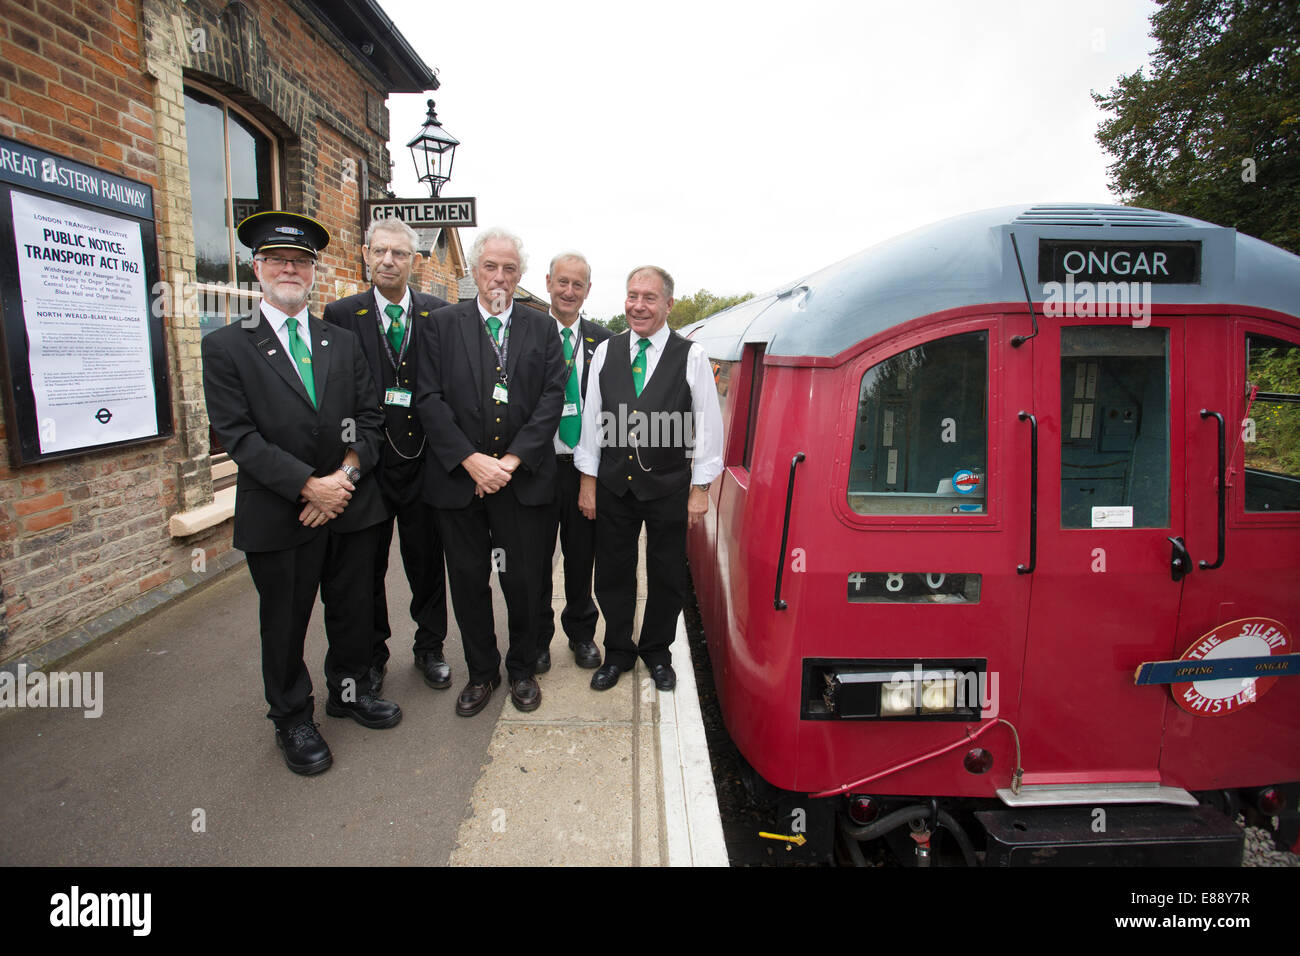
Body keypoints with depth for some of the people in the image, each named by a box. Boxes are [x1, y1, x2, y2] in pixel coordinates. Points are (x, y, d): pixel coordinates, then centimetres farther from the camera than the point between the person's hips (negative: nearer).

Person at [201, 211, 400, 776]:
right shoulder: (226, 347, -3)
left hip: (351, 505, 4)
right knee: (285, 624, 11)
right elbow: (239, 435, -11)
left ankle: (349, 690, 39)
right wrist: (311, 485, -19)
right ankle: (292, 720, 31)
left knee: (353, 610, 16)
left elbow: (369, 418, 5)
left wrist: (347, 473, -12)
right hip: (278, 516, -3)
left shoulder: (344, 343, 9)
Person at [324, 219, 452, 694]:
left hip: (423, 460, 0)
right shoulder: (340, 314, 1)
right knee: (366, 566, 13)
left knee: (427, 562, 12)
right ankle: (372, 655, 32)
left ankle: (429, 649, 32)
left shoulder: (439, 313, 2)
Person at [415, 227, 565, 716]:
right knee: (468, 580, 10)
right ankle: (481, 672, 29)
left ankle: (522, 668, 29)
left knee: (524, 580, 7)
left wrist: (512, 460, -11)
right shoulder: (443, 324, 4)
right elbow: (429, 398, -4)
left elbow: (552, 398, -1)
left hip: (523, 478, 0)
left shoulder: (541, 328, 6)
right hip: (458, 476, 0)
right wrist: (470, 460, -13)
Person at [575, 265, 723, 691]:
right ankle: (618, 653, 31)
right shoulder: (606, 351, 5)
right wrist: (588, 481, 4)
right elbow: (592, 418, 6)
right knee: (612, 574, 12)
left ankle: (657, 653, 32)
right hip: (614, 485, 3)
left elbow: (708, 424, -3)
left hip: (669, 487, -2)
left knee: (667, 576, 10)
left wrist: (700, 489, -5)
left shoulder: (691, 356, -4)